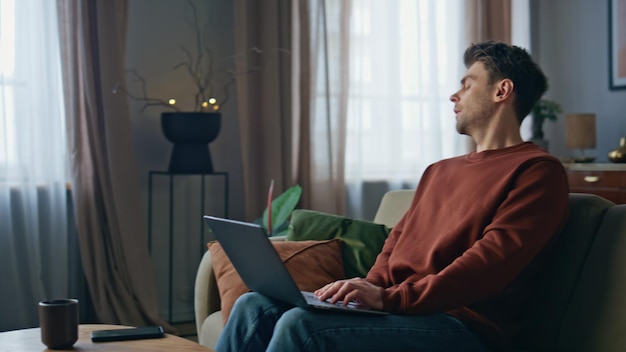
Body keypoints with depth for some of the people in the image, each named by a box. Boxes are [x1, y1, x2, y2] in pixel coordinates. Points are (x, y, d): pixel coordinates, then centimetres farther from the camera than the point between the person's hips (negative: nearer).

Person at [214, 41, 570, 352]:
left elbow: (492, 261, -16)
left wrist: (389, 298, -22)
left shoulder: (537, 171, -3)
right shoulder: (440, 171, 26)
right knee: (256, 306, -7)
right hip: (402, 309, 8)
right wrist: (367, 288, -1)